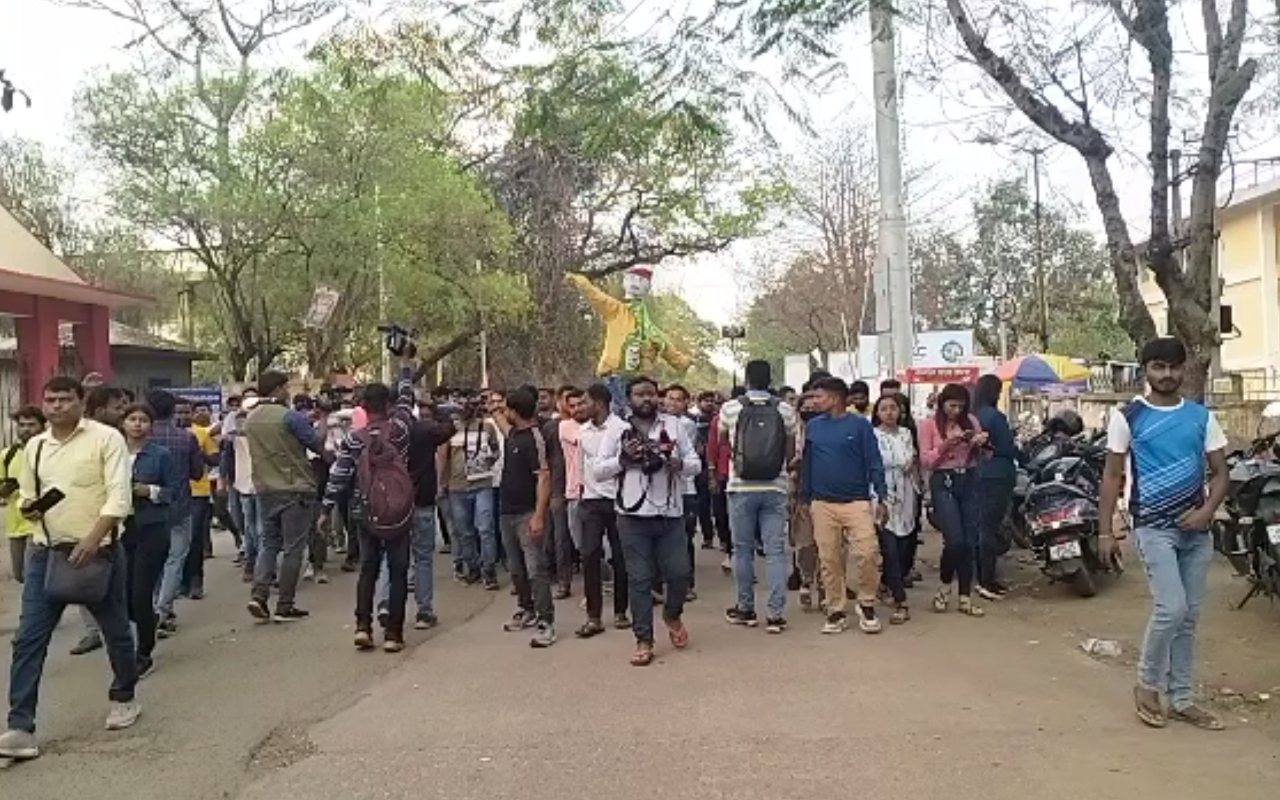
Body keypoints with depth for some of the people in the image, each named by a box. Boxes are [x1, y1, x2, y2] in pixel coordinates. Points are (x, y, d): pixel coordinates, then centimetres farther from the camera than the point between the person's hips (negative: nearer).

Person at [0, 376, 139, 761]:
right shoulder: (34, 446, 9)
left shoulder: (106, 438, -9)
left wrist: (93, 539, -25)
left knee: (116, 631, 10)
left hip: (96, 550, -4)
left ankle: (124, 698, 32)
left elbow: (119, 496, -15)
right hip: (45, 552, 4)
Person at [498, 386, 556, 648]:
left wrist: (539, 516, -26)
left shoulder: (534, 437, -16)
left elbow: (543, 477, -21)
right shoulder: (512, 434, 9)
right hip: (507, 511, 9)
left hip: (527, 514, -9)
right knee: (516, 567, 18)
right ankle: (526, 610, 33)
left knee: (536, 569, -8)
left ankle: (546, 622, -5)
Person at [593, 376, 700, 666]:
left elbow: (696, 463, 8)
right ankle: (644, 640, 14)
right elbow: (597, 472, 1)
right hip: (633, 516, -1)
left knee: (679, 573, 3)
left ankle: (672, 615, 34)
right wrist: (622, 459, -14)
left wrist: (679, 464, -14)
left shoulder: (674, 426, 7)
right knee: (639, 579, 3)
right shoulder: (617, 432, 3)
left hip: (670, 514, 1)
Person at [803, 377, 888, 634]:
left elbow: (874, 462, -3)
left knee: (867, 553, -12)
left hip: (857, 502, -3)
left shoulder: (859, 424, -3)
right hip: (823, 504, 3)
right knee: (829, 560, 5)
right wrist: (806, 499, 10)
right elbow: (807, 464, 11)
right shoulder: (813, 426, 5)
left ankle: (867, 604, 9)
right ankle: (836, 611, 17)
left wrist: (881, 498, -8)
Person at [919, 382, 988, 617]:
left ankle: (965, 598, 10)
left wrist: (981, 442, -8)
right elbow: (926, 461, -3)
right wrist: (946, 445, -17)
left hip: (969, 481, 4)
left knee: (970, 542, 2)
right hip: (943, 483, -4)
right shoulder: (928, 424, 1)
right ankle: (944, 588, 12)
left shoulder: (970, 421, 10)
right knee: (955, 540, -13)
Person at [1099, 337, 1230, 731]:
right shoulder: (1128, 417, -3)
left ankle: (1182, 699, 20)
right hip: (1154, 528, -4)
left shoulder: (1201, 416, 7)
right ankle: (1147, 684, 8)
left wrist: (1207, 511, -11)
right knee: (1171, 609, -14)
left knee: (1189, 616, 9)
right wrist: (1105, 531, -6)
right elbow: (1112, 476, -1)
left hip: (1196, 530, 4)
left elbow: (1220, 473, 8)